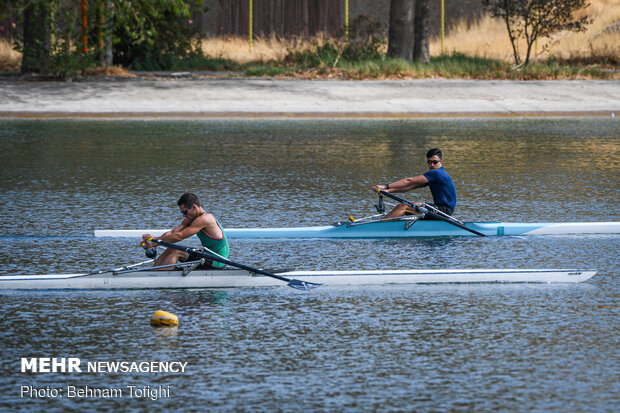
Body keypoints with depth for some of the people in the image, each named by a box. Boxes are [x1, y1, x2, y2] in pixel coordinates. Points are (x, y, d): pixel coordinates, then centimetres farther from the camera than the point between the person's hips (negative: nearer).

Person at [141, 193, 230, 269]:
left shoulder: (204, 219, -21)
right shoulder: (191, 218, 9)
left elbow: (179, 236, -22)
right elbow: (172, 232, 3)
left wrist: (155, 239, -16)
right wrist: (152, 244, -10)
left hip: (216, 263, -10)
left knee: (176, 252, -18)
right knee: (170, 250, 5)